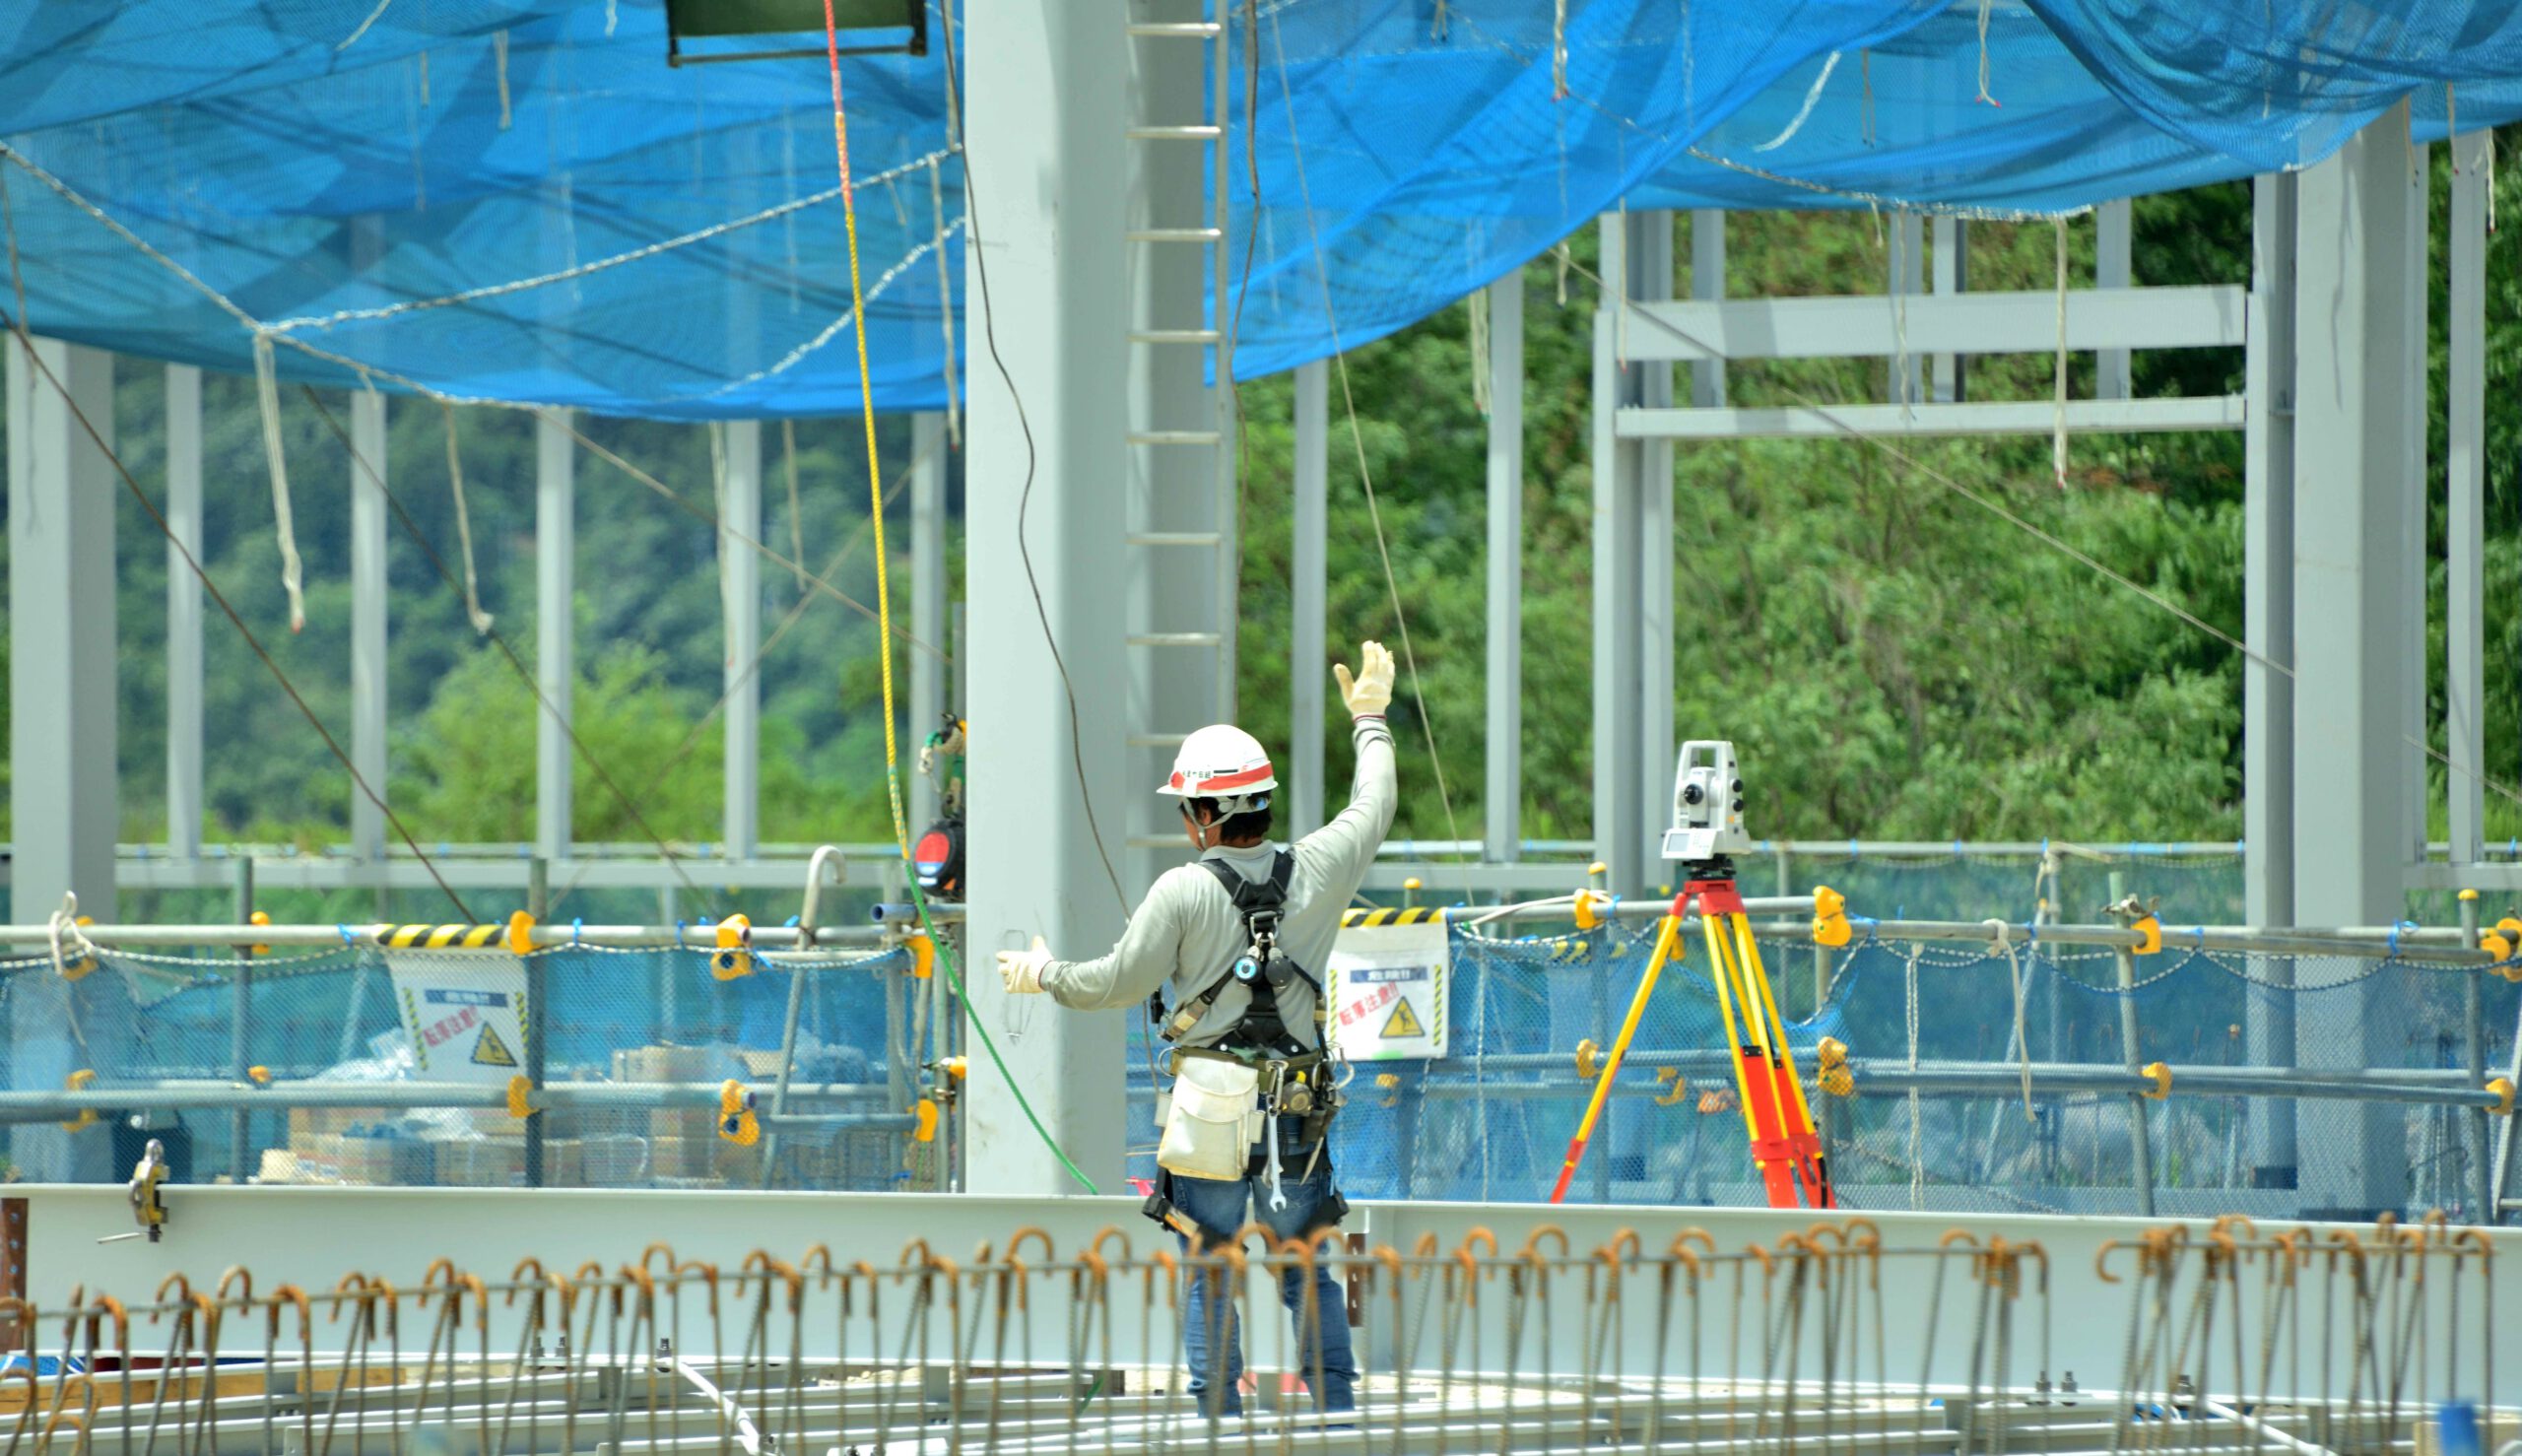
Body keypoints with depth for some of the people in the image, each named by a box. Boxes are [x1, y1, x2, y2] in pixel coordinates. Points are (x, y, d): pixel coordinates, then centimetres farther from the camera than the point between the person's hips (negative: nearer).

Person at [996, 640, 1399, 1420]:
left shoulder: (1185, 891, -11)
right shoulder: (1315, 872, 0)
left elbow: (1121, 981, -8)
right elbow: (1372, 810, 18)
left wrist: (1043, 973, 10)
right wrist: (1369, 722, 34)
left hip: (1209, 1114, -3)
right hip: (1298, 1112, 3)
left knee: (1208, 1280, 4)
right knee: (1308, 1273, 13)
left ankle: (1220, 1421, 1)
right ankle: (1339, 1415, 10)